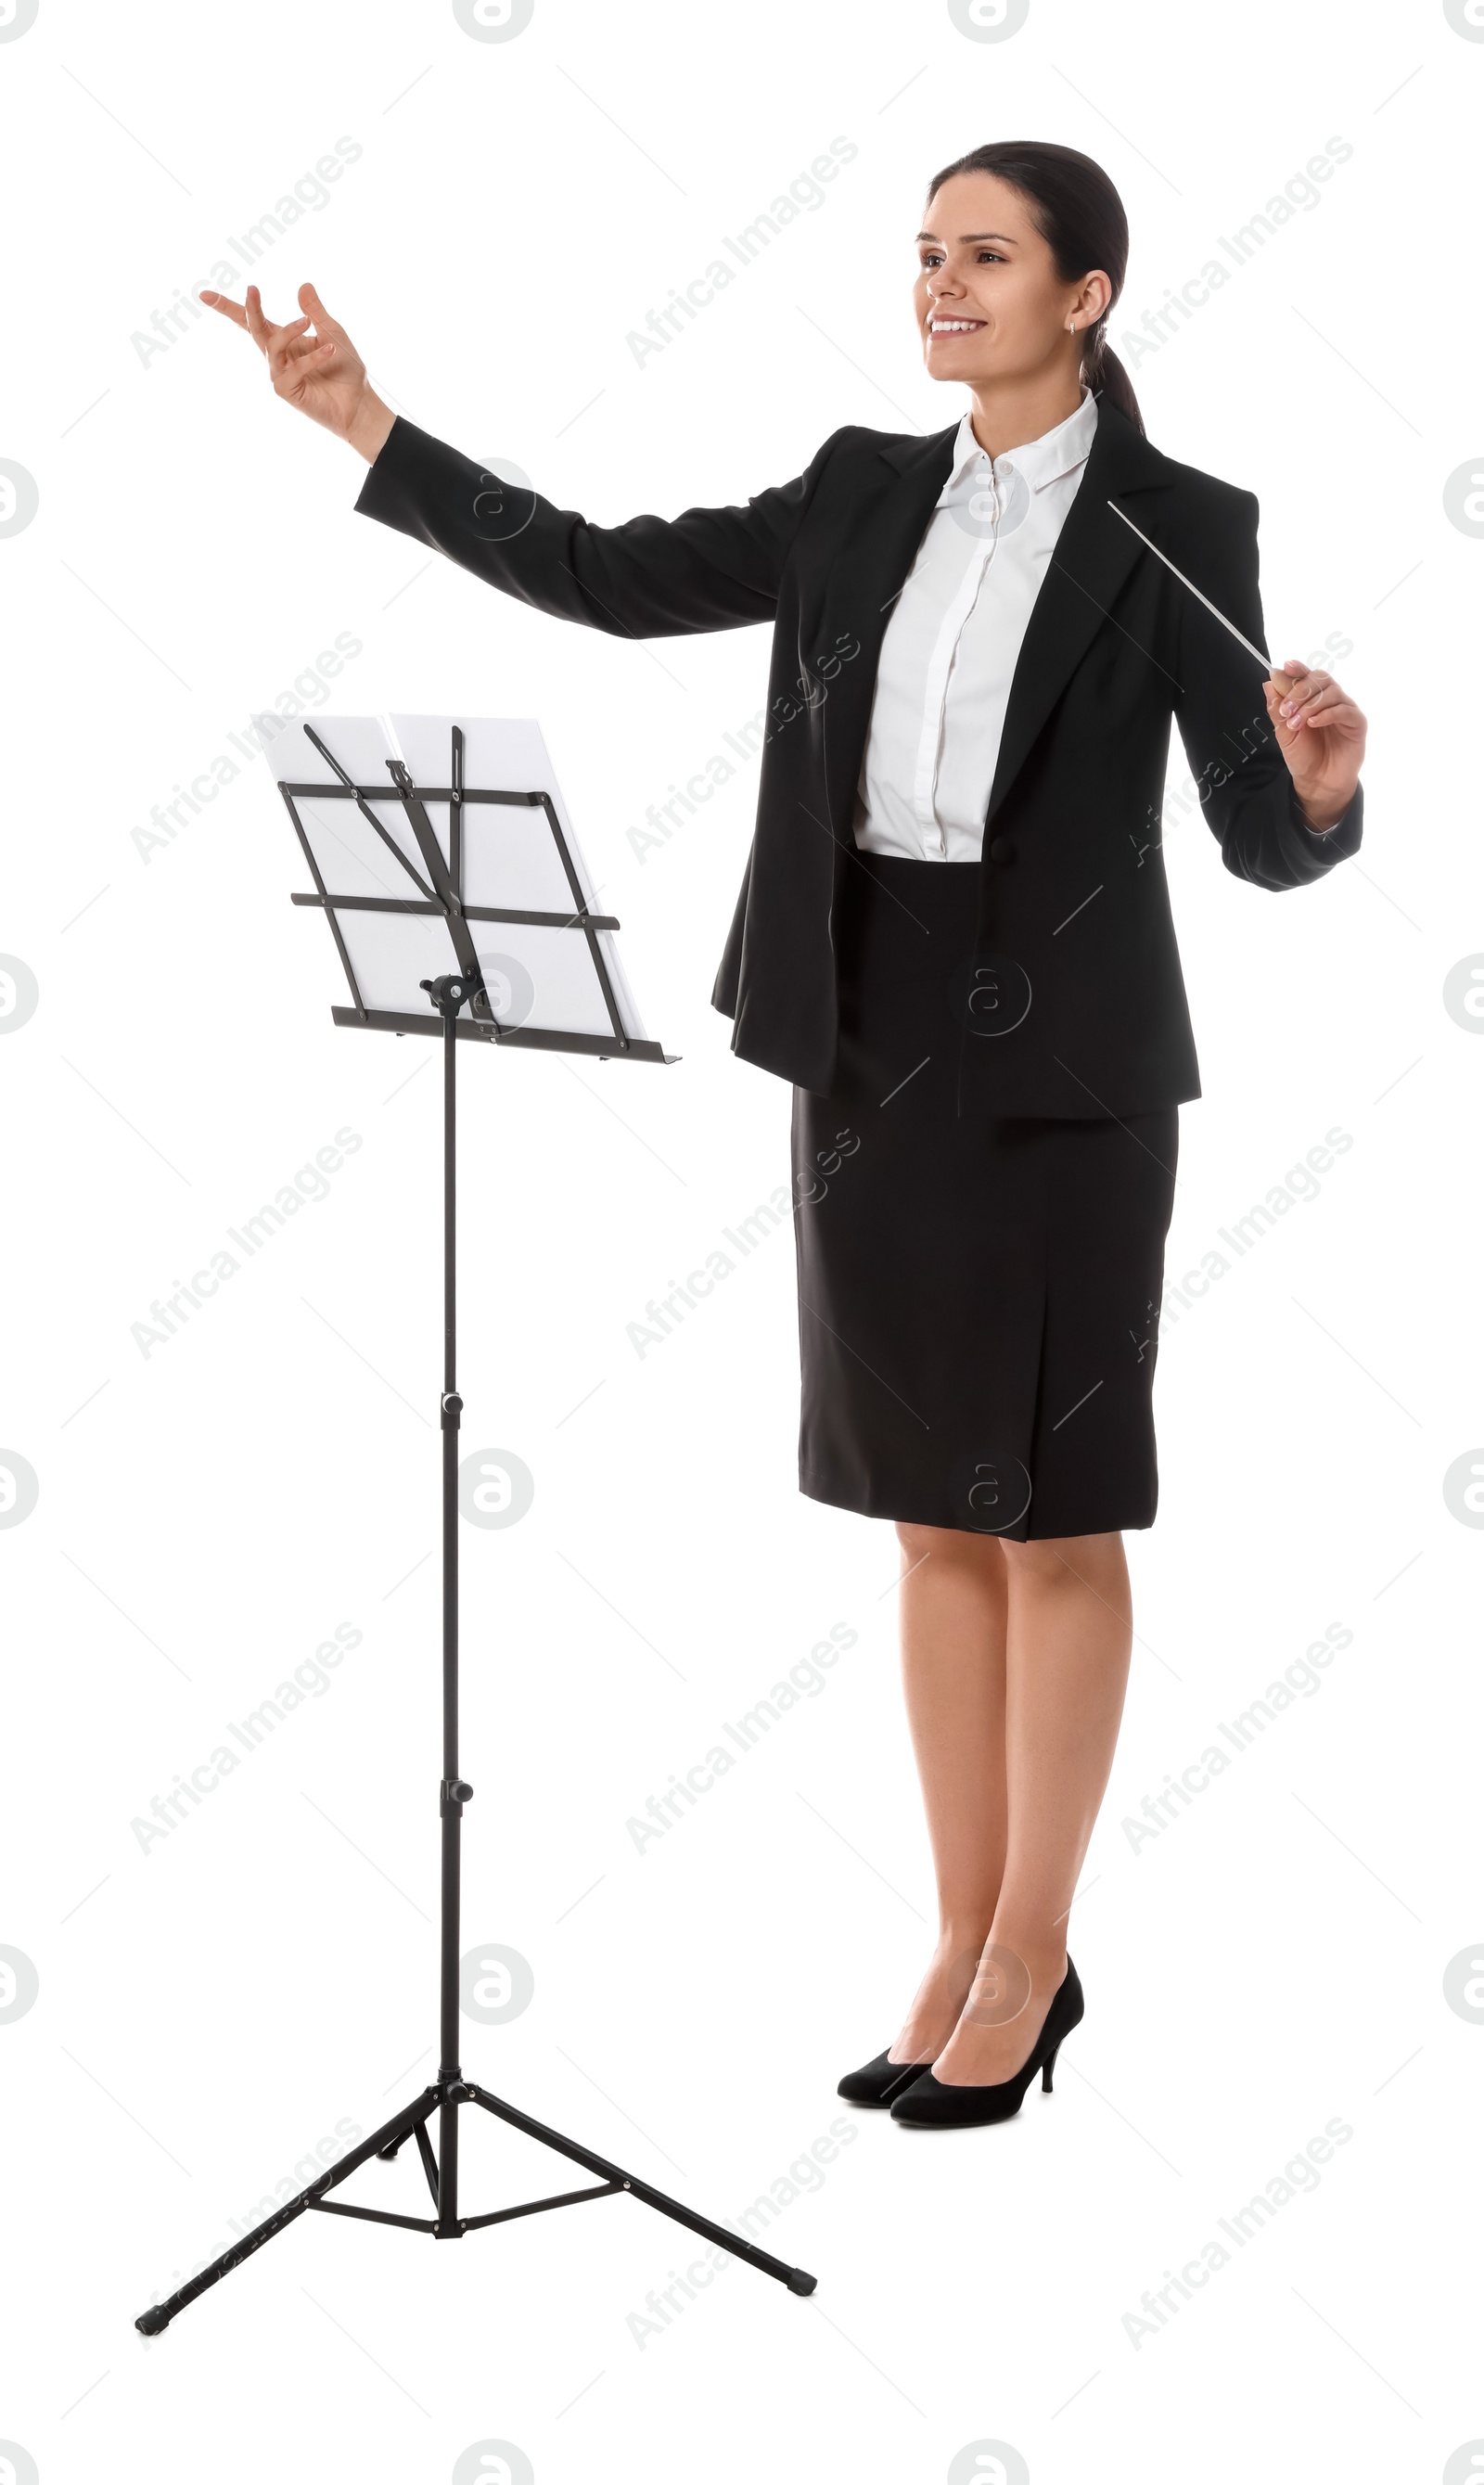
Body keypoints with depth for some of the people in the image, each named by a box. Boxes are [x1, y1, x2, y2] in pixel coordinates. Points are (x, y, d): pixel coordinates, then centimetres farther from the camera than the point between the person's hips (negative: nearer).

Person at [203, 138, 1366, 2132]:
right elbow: (601, 578, 7)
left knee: (1052, 1512, 3)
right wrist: (366, 426, 2)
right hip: (870, 1034, 5)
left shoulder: (1182, 529, -5)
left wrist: (1326, 779, -33)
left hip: (1063, 1049, -5)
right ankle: (967, 1943, 22)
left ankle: (1033, 1960, 17)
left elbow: (1265, 846, -9)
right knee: (934, 1509, 11)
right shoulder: (865, 495, 10)